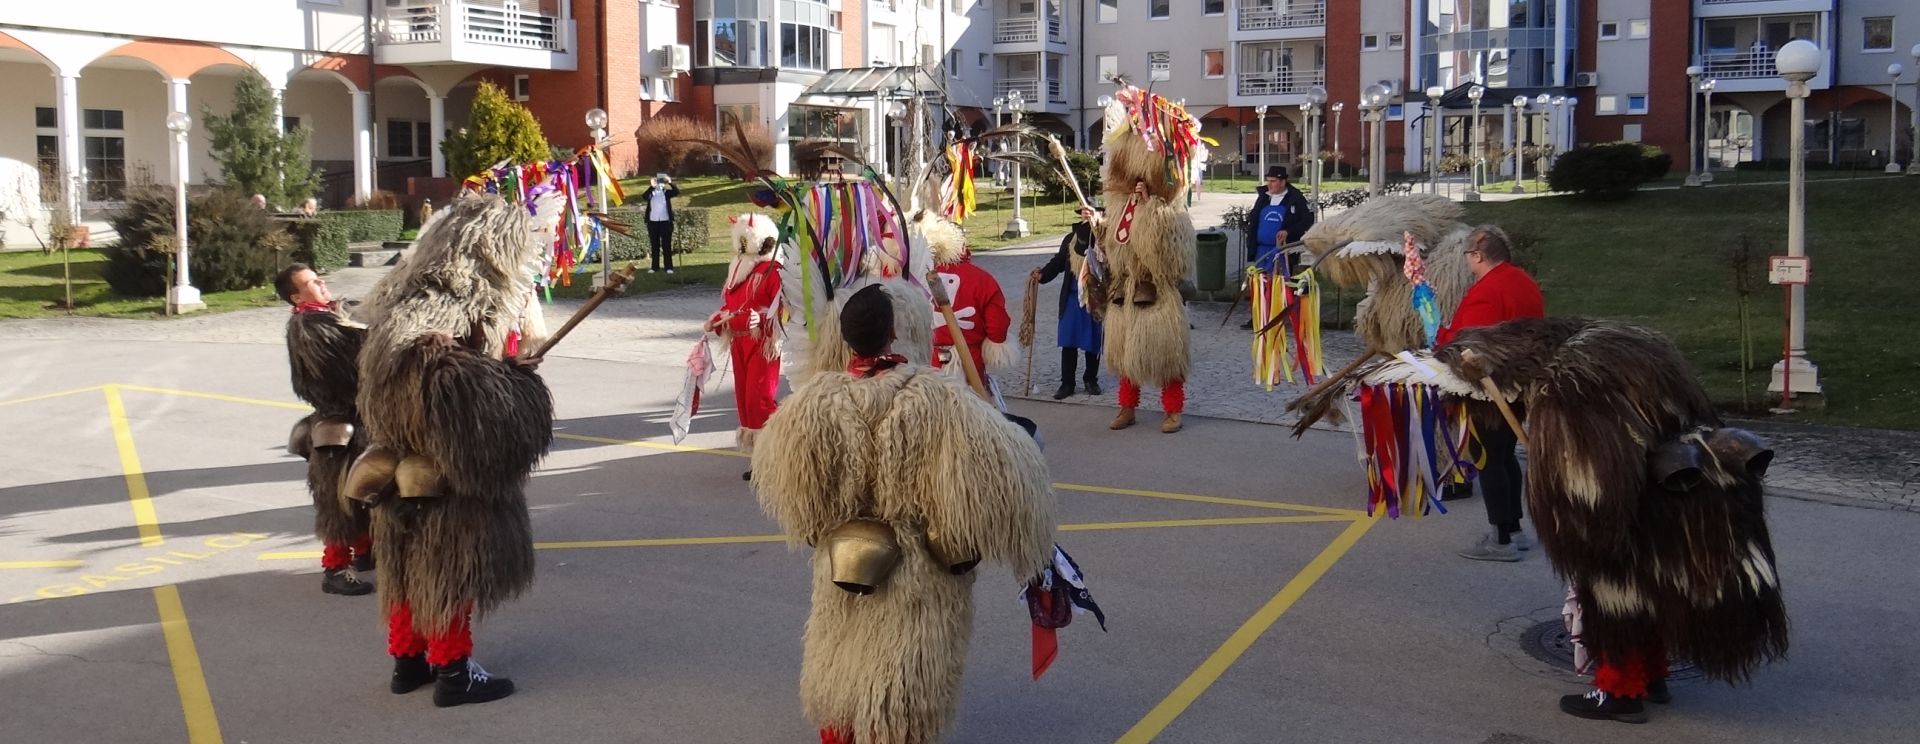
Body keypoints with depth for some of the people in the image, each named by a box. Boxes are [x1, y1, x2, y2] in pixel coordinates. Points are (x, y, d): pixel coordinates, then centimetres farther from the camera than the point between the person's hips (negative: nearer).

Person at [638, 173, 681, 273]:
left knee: (667, 245, 0)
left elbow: (677, 192, -12)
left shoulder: (666, 192, 4)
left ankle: (669, 267, 1)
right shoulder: (650, 193, 3)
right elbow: (644, 197, -17)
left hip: (665, 221, -1)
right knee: (655, 245, 6)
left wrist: (670, 183, -24)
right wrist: (651, 186, -24)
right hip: (653, 222, 1)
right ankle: (655, 266, 11)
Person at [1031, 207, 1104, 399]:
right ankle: (1067, 383, 8)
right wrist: (1043, 274, -8)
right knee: (1068, 342, 1)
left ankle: (1091, 379, 25)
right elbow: (1058, 262, 7)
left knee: (1093, 343, 8)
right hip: (1072, 297, 3)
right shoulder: (1070, 239, 7)